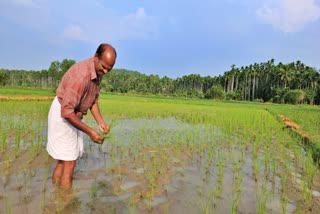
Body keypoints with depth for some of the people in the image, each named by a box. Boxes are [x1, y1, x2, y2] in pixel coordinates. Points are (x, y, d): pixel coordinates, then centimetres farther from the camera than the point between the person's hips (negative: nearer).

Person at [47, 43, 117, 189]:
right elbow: (66, 112, -30)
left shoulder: (98, 72, -3)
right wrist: (89, 132, -27)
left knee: (64, 160, 15)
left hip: (74, 115, 8)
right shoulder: (81, 75, -31)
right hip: (62, 116, -8)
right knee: (69, 162, -4)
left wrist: (100, 122, -7)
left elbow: (93, 100, 5)